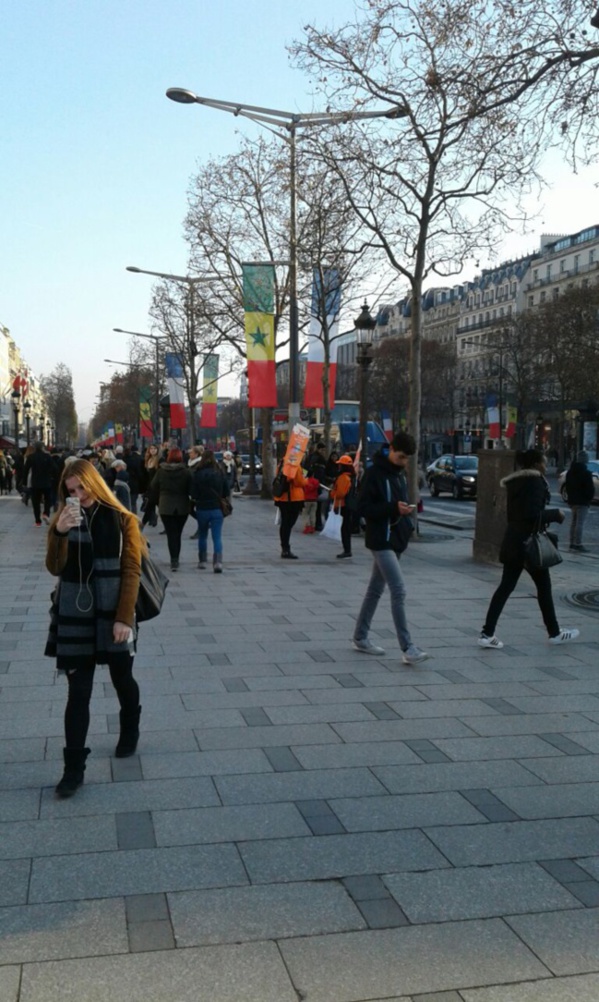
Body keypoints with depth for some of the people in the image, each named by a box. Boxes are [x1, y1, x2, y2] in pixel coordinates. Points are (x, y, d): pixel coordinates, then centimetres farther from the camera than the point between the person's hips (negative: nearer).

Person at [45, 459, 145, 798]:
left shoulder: (122, 519, -5)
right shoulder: (64, 519, 3)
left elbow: (131, 571, -8)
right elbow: (55, 568, -6)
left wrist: (125, 618, -14)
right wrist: (59, 533, -22)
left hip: (113, 616, -1)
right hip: (75, 618, 1)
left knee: (123, 680, 17)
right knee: (78, 692, 2)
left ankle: (130, 732, 45)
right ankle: (74, 767, 8)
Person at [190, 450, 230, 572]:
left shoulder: (196, 474, -9)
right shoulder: (220, 473, -4)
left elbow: (193, 494, -8)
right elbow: (226, 492, 1)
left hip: (202, 509, 0)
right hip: (217, 509, 0)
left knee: (202, 536, 18)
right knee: (217, 537, -1)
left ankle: (202, 561, 26)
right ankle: (218, 561, -15)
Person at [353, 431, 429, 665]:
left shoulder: (399, 474, 12)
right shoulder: (374, 473, -14)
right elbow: (362, 508, -17)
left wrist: (406, 516, 6)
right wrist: (393, 508, -24)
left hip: (394, 540, 9)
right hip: (380, 540, -9)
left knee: (375, 589, 15)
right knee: (399, 591, -14)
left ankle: (360, 637, 26)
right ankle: (407, 649, -13)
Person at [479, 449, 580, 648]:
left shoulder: (515, 483, 14)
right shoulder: (535, 481, -14)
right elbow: (533, 514, -23)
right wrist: (556, 514, -10)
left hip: (512, 541, 8)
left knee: (506, 586, 5)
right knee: (543, 586, 8)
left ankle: (487, 634, -2)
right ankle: (554, 633, 22)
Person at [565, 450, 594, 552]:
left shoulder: (570, 472, 12)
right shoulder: (586, 473, -14)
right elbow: (590, 488, -15)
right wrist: (590, 498, 0)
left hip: (572, 500, 8)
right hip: (583, 501, -8)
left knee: (574, 522, 15)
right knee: (580, 523, -9)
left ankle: (572, 543, 17)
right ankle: (578, 544, -12)